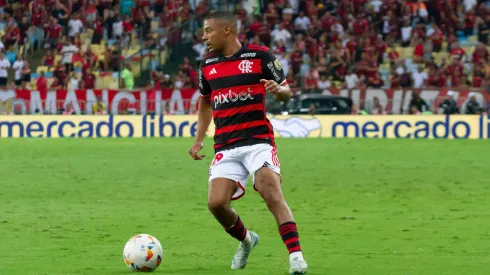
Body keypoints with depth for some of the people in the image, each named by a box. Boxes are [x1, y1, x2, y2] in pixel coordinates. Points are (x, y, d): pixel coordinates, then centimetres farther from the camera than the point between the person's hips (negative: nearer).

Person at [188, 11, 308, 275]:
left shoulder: (259, 55, -2)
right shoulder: (207, 65, 11)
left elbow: (286, 90, 5)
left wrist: (278, 89, -20)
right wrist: (199, 139, 19)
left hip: (258, 139, -4)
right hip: (225, 147, 4)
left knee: (272, 193, -23)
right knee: (216, 203, -10)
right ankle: (245, 239, 20)